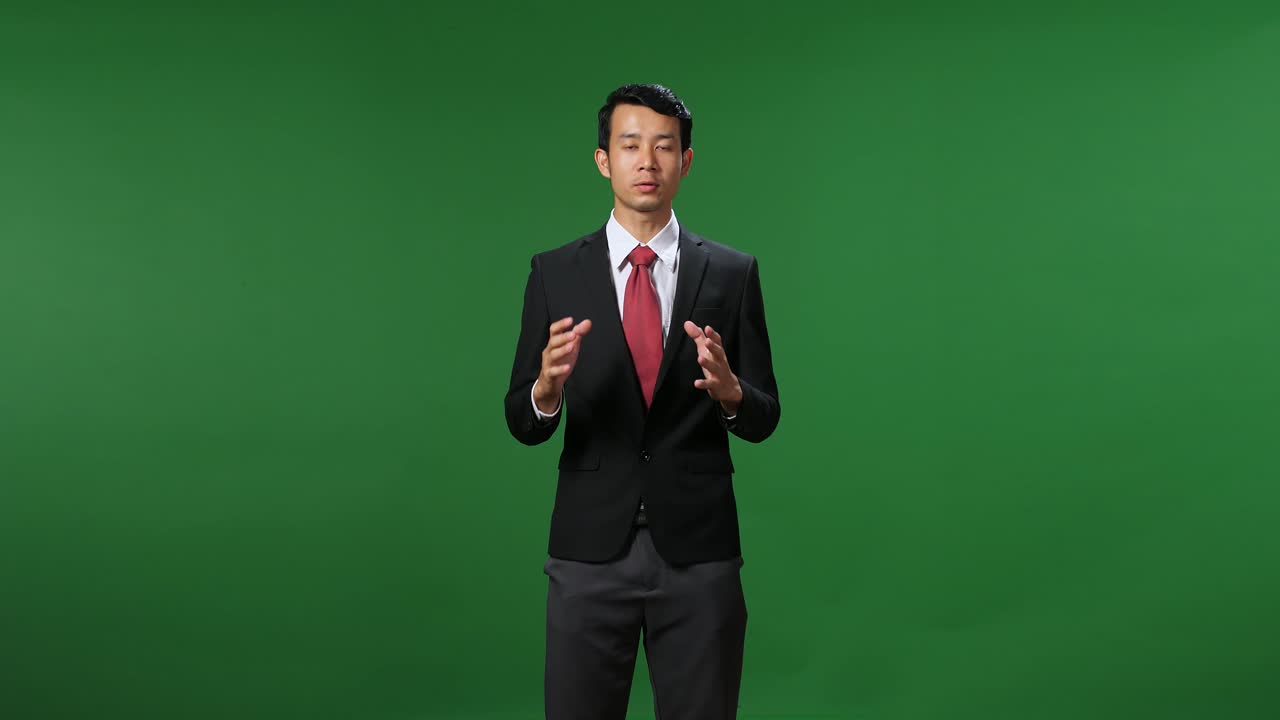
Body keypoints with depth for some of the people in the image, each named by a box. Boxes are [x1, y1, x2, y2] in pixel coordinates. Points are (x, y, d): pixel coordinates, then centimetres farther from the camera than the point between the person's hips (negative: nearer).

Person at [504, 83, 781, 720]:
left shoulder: (732, 273, 1)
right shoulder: (555, 273, 1)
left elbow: (763, 419, 3)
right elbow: (522, 423, 1)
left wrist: (728, 390, -20)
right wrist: (548, 386, -22)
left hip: (699, 553, 0)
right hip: (590, 550, 0)